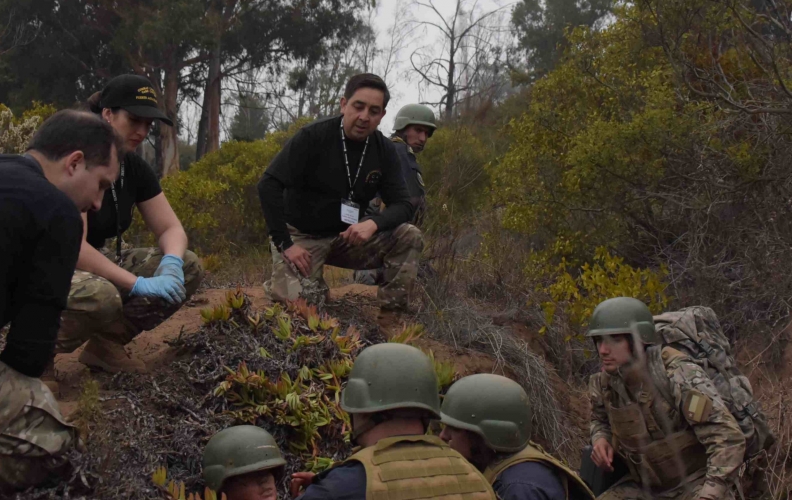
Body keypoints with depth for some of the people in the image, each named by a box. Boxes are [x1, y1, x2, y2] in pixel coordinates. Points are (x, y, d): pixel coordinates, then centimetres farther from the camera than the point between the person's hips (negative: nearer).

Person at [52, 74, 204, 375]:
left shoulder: (135, 167, 1)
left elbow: (171, 228, 2)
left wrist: (171, 263, -22)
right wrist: (138, 284, -32)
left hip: (95, 265, 8)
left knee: (188, 267, -6)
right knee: (101, 296, -40)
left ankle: (105, 345, 3)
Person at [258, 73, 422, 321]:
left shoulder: (384, 150, -4)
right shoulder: (313, 137, -18)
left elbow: (403, 205, -6)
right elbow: (269, 186, -21)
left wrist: (374, 223, -28)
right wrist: (284, 244, -26)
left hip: (346, 238, 4)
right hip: (301, 236, -4)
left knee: (409, 237, -16)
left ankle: (390, 315, -11)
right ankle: (281, 283, 9)